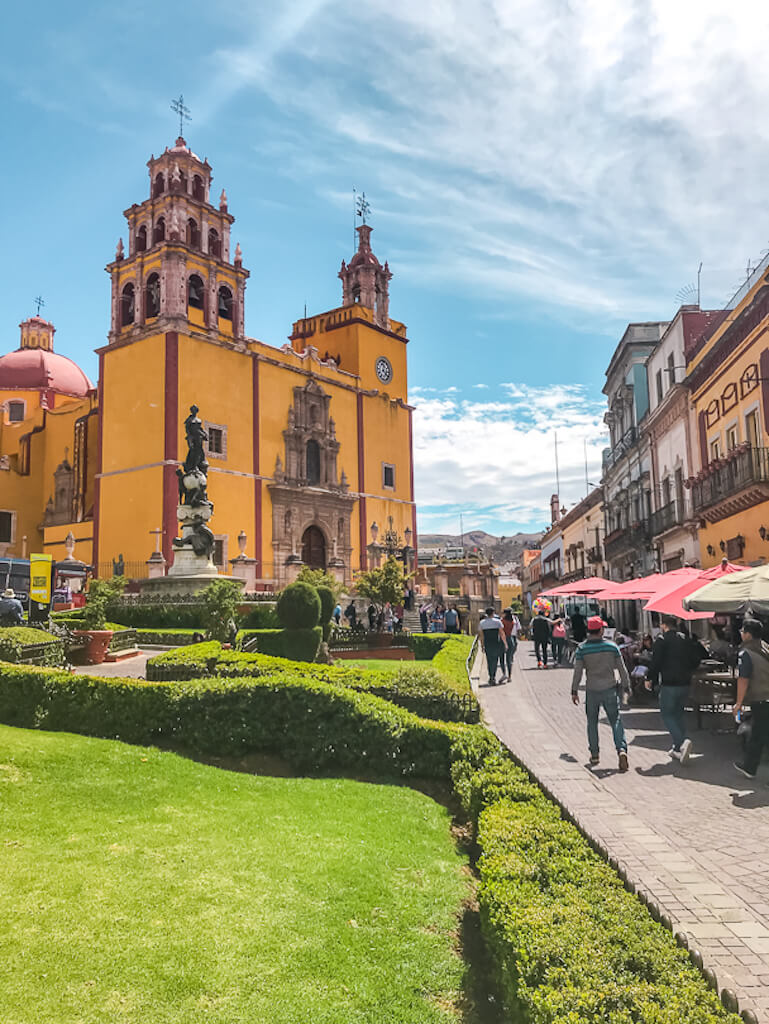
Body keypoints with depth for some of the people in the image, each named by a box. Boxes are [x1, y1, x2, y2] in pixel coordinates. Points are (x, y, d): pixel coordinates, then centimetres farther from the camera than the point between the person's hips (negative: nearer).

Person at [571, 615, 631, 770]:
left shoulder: (582, 648, -7)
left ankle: (594, 754, 17)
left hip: (592, 690, 0)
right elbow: (622, 669, 2)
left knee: (592, 722, 13)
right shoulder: (612, 646, -3)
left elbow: (578, 671, -8)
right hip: (610, 689, 0)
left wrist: (574, 691, 0)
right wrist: (626, 687, 14)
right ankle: (621, 749, -13)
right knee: (615, 720, 4)